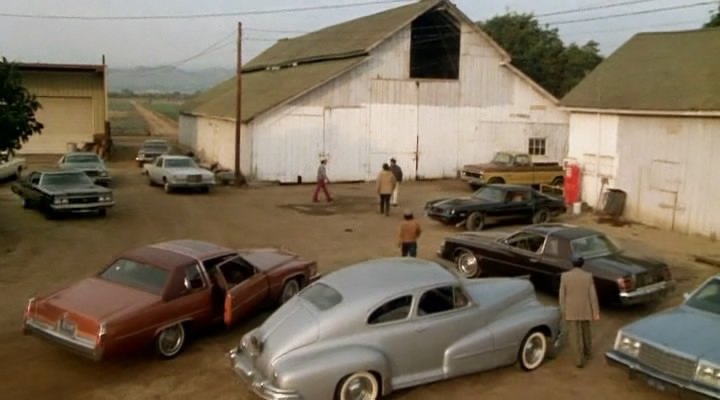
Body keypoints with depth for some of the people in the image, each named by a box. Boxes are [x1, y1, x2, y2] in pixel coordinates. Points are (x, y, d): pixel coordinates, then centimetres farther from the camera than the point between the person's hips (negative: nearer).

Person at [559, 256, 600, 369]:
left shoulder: (565, 276, -9)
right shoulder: (588, 276, -7)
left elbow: (562, 296, -6)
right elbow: (593, 295, -7)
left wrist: (563, 312, 3)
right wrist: (596, 312, -2)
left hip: (571, 311, -2)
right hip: (585, 310, 2)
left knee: (575, 336, 2)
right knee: (586, 332, 23)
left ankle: (580, 360, 0)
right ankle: (588, 353, 39)